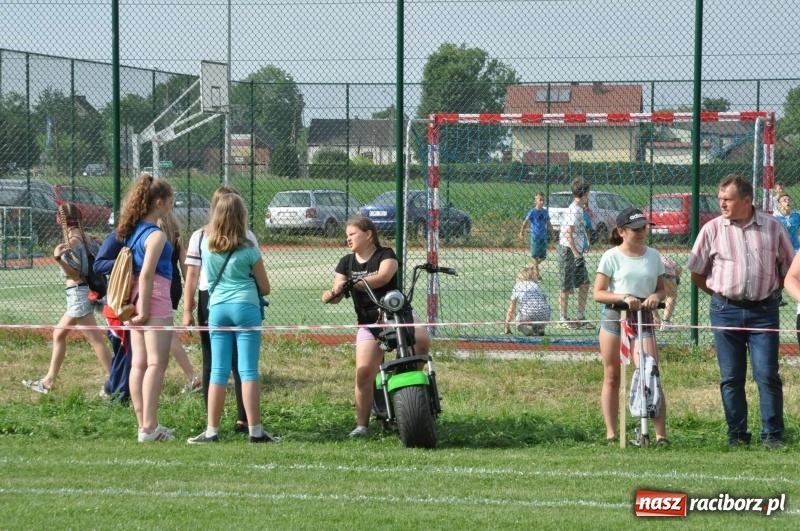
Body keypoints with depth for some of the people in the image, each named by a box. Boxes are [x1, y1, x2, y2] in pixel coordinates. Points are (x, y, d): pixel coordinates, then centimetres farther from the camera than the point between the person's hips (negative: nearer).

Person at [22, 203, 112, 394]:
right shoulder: (85, 237, 9)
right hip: (83, 292, 10)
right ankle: (48, 381, 22)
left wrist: (58, 259, -30)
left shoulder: (71, 241, -15)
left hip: (78, 293, -10)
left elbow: (75, 274, -16)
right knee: (59, 334, 16)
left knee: (95, 339, -9)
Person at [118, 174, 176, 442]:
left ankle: (144, 424, 14)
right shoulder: (156, 235, -14)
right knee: (156, 363, -7)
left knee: (138, 364, 9)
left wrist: (135, 307, 16)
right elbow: (147, 275, -20)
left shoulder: (132, 231, 12)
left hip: (135, 300, 9)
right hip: (155, 300, -9)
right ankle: (149, 427, -10)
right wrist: (144, 310, -18)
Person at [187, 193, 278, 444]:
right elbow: (265, 288, 5)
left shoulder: (206, 244, 4)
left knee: (218, 372, 5)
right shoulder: (248, 249, -4)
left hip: (217, 308, 3)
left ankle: (212, 431, 2)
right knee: (248, 371, -3)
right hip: (246, 309, -3)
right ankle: (255, 430, -4)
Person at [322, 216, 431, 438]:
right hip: (369, 324, 3)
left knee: (422, 340, -33)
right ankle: (362, 425, -1)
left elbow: (383, 277, -23)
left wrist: (352, 283, -33)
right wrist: (331, 295, -25)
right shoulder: (347, 263, 10)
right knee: (364, 375, -10)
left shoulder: (385, 255, -3)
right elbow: (338, 292, 0)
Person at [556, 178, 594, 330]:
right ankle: (563, 319, 7)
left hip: (576, 251, 9)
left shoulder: (579, 209, 11)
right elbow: (568, 234, -22)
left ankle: (580, 317, 15)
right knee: (566, 287, -1)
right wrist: (576, 254, -23)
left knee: (584, 283, 9)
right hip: (568, 250, -9)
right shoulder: (575, 210, -17)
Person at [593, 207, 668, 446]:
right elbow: (598, 293, -3)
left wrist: (656, 296, -8)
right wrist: (624, 297, -19)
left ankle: (661, 434, -9)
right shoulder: (612, 256, -1)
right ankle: (611, 433, 15)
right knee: (612, 378, 6)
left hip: (643, 319, 1)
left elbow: (662, 289, 15)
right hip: (614, 318, -1)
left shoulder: (653, 256, 9)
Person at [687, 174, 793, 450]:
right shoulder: (712, 229, 1)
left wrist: (770, 293, 6)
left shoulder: (772, 227, 1)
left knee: (767, 374, -5)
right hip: (726, 311, 1)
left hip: (763, 311, -1)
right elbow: (697, 274, 8)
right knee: (731, 377, 5)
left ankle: (773, 435, 2)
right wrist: (721, 295, 6)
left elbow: (788, 268, 10)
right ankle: (737, 435, 12)